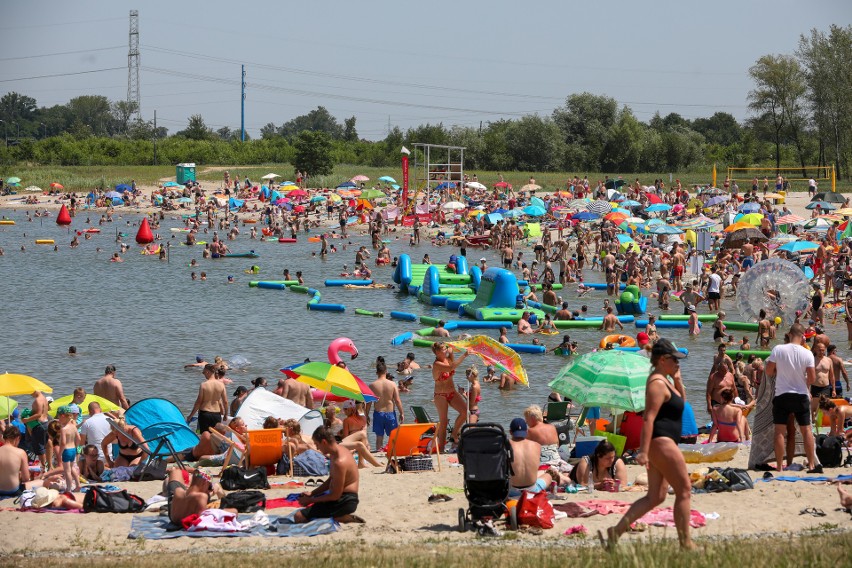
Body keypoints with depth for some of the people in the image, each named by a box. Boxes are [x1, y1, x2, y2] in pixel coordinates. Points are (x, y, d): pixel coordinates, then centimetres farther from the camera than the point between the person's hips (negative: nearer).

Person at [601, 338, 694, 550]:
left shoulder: (663, 381, 17)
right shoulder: (657, 383, -15)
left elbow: (681, 400, 30)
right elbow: (648, 417, -22)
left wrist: (677, 379, 13)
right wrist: (643, 451, -28)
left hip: (658, 444, 11)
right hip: (661, 442, -11)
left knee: (655, 497, 9)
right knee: (684, 490, -3)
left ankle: (616, 531, 2)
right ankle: (685, 543, 0)